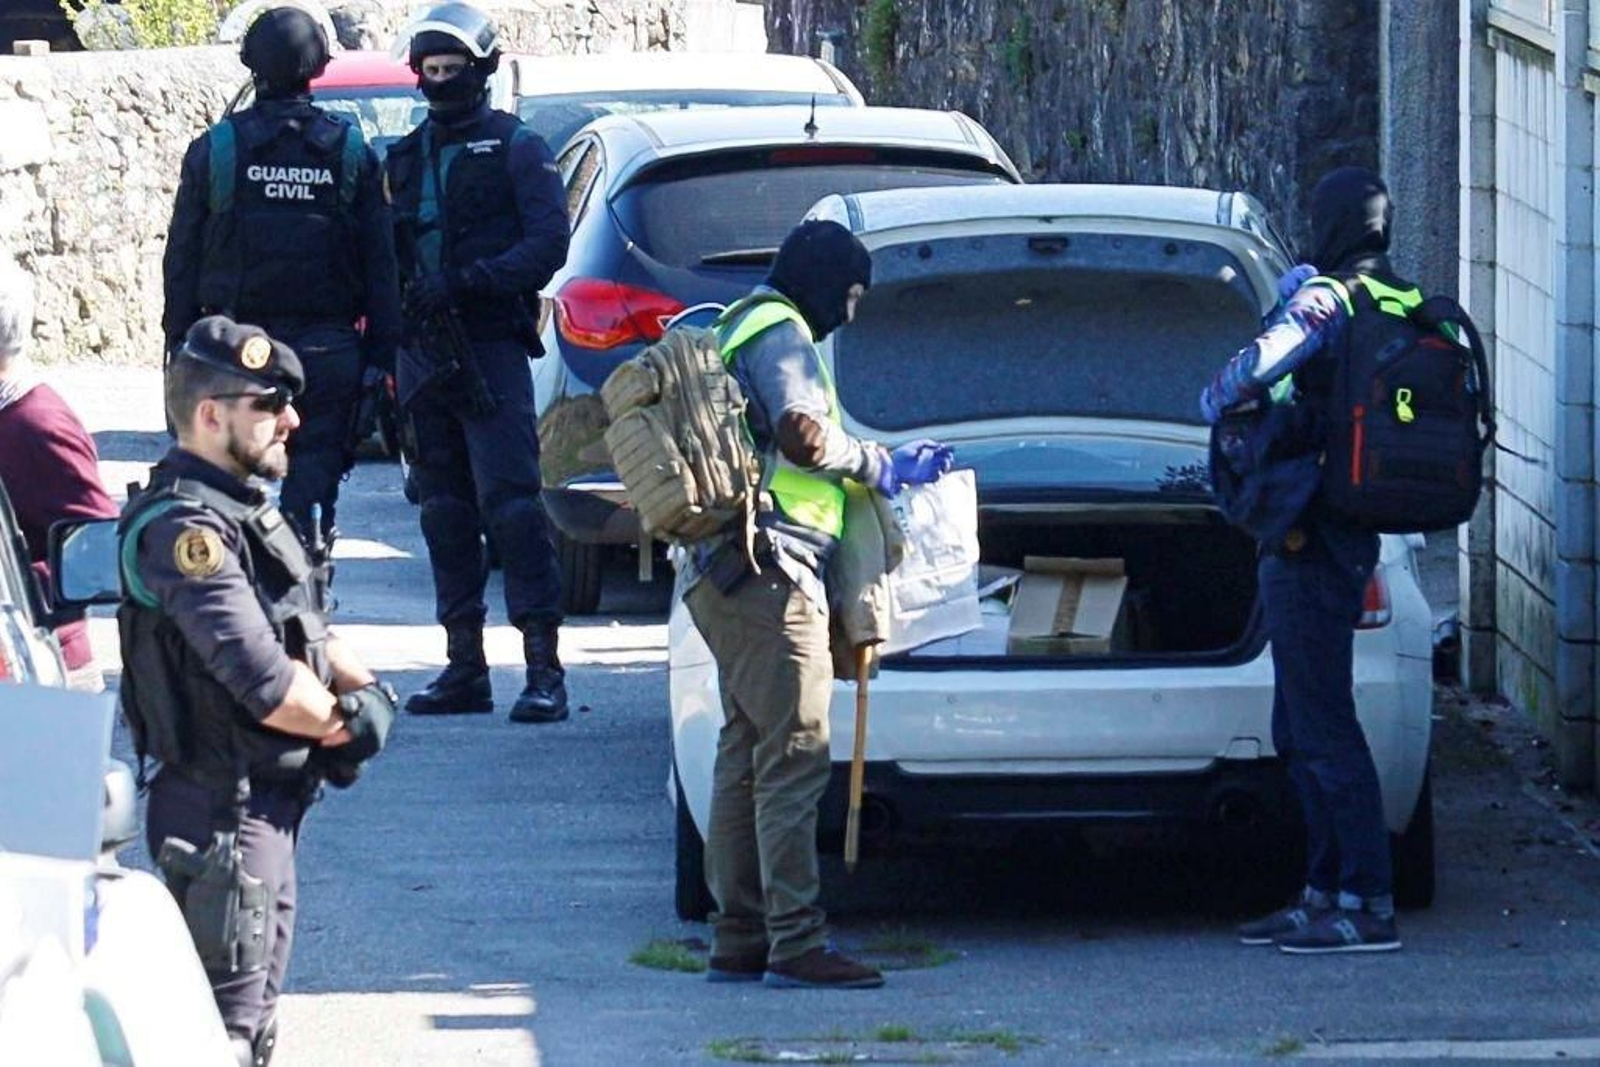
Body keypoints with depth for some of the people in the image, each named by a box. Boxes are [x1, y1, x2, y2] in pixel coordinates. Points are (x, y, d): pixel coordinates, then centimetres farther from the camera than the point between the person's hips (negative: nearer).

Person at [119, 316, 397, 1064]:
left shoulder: (245, 511, 13)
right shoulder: (185, 529, -21)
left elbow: (309, 631, 20)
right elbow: (266, 684, -27)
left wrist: (364, 690, -1)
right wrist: (341, 721, -8)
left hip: (267, 805, 10)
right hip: (224, 812, -10)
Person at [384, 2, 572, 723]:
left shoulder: (515, 148, 2)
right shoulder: (407, 158, 18)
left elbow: (549, 242, -8)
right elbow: (390, 254, 19)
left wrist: (469, 282, -19)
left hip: (491, 347, -6)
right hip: (423, 355, 6)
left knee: (509, 501, -13)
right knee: (445, 508, 7)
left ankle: (544, 669, -15)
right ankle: (464, 668, 12)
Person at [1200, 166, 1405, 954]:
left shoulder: (1328, 301, -14)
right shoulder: (1406, 309, 12)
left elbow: (1264, 364, -28)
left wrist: (1218, 399, -8)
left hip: (1306, 544, -9)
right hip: (1348, 540, 9)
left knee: (1323, 727, -8)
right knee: (1301, 732, 17)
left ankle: (1367, 906, -10)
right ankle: (1326, 893, 21)